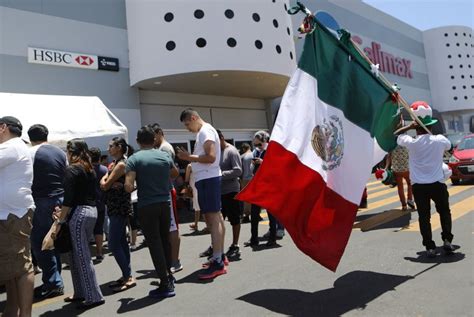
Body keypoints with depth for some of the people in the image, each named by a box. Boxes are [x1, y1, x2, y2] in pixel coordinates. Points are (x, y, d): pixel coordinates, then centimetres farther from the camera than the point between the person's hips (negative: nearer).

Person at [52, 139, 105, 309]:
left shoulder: (71, 169, -9)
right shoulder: (90, 169, 14)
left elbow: (68, 199, -16)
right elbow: (88, 194, 12)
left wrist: (60, 222, -12)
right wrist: (64, 211, 12)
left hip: (79, 213, -8)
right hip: (92, 210, 8)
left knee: (81, 256, -1)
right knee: (77, 254, 17)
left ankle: (94, 296, 4)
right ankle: (81, 293, 25)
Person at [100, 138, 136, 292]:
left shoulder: (121, 164, -14)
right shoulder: (114, 163, 16)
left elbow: (106, 185, -16)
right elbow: (102, 182, 6)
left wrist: (108, 183, 4)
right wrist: (112, 184, -12)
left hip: (120, 208, -10)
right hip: (115, 208, 10)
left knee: (114, 244, -9)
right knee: (121, 242, 13)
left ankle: (128, 278, -3)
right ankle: (126, 275, 21)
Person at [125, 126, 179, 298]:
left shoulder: (134, 159, -8)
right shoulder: (165, 156, 5)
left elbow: (128, 186, -16)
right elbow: (175, 173, 24)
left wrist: (136, 187, 4)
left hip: (146, 206, -4)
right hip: (165, 203, 4)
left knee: (154, 243, 2)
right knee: (165, 240, 19)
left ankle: (165, 285, 5)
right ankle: (168, 275, 33)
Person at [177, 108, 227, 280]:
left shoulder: (205, 131, -10)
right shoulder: (203, 132, 20)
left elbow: (211, 157, -21)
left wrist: (189, 157, -14)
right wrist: (189, 157, 8)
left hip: (208, 179, -10)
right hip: (208, 179, 10)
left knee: (213, 218, -11)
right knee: (215, 217, 14)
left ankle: (217, 263, -9)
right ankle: (220, 256, 25)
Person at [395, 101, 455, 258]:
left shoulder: (411, 142, -9)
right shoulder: (439, 140, -5)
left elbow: (396, 135, 10)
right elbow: (448, 146, 20)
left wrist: (409, 126, 0)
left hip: (418, 186, -1)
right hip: (437, 183, 1)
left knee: (424, 216, 7)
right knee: (444, 212, 22)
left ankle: (430, 247, 7)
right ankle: (447, 240, 16)